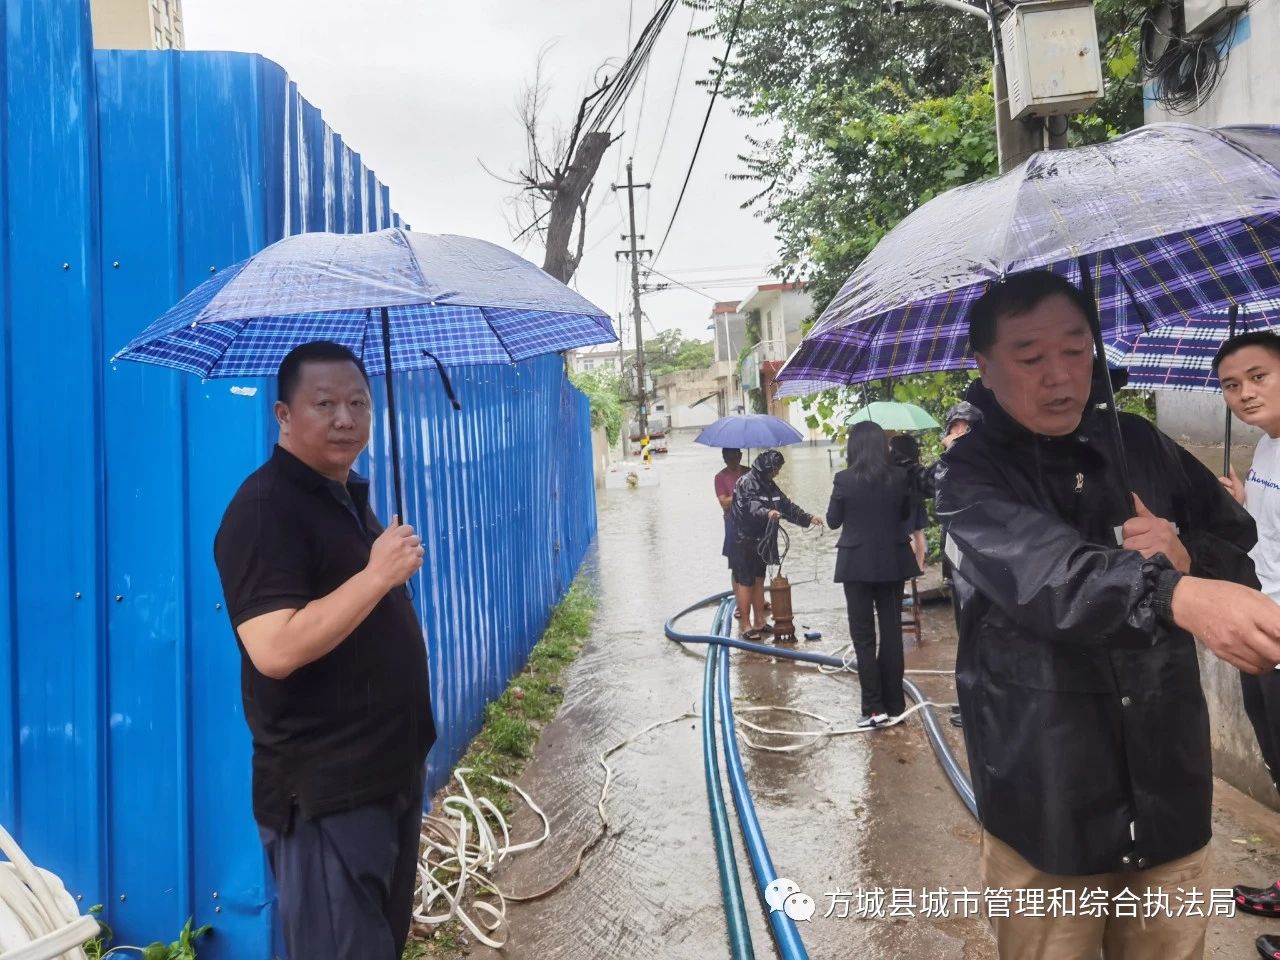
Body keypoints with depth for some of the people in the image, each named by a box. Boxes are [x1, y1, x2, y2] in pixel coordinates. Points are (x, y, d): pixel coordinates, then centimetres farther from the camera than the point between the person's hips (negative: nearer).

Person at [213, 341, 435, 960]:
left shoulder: (348, 495, 12)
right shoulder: (265, 508, -19)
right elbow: (276, 650, -30)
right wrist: (378, 575, -31)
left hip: (388, 774, 10)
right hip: (324, 794, -9)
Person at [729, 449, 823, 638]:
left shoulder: (768, 485, 14)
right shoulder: (745, 482, -13)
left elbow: (786, 506, 18)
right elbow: (749, 505, -30)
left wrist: (808, 519, 15)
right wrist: (767, 512, -47)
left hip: (761, 541, 9)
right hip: (744, 541, -9)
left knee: (759, 580, 14)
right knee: (745, 582, -4)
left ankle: (759, 621, 23)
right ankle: (746, 626, 2)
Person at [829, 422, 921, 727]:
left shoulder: (845, 479, -13)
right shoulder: (900, 476, -5)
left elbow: (833, 521, -3)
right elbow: (907, 513, 9)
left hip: (857, 563, -3)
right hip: (893, 562, 3)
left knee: (863, 635, 6)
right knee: (891, 631, 13)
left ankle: (874, 707, 3)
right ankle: (894, 703, 20)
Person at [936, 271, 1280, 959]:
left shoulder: (1140, 446, 4)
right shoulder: (972, 474, -11)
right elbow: (1045, 572, -30)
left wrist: (1190, 555, -12)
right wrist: (1176, 594, -46)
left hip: (1170, 791, 4)